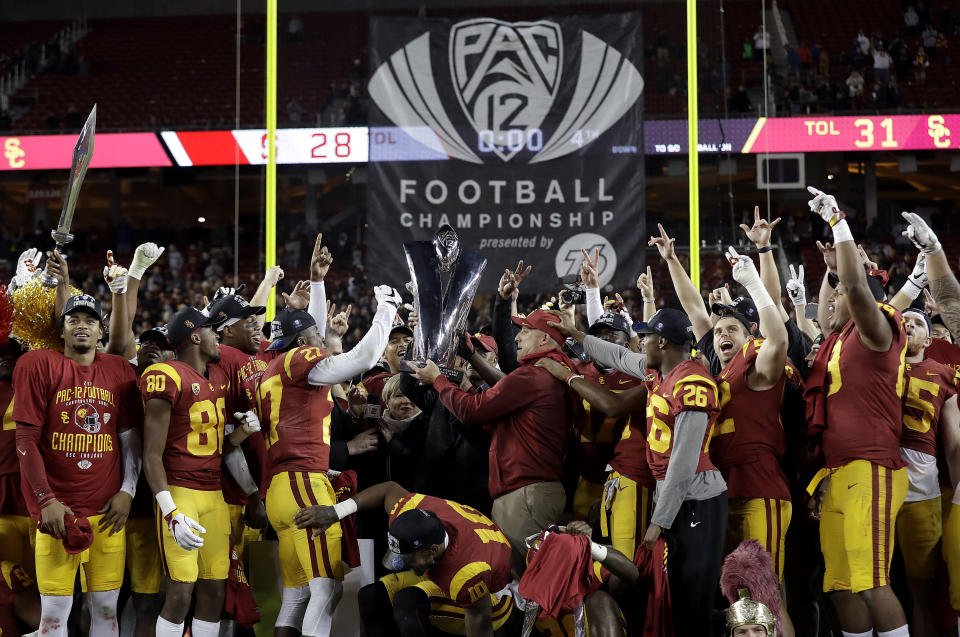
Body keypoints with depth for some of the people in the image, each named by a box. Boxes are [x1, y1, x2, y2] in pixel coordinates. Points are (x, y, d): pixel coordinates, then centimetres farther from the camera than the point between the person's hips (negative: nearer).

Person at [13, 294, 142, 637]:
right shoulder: (37, 365, -1)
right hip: (57, 509, -3)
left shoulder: (119, 370, 10)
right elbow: (26, 440, -4)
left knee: (106, 606, 6)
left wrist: (127, 491, 2)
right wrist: (46, 501, -9)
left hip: (109, 509, 3)